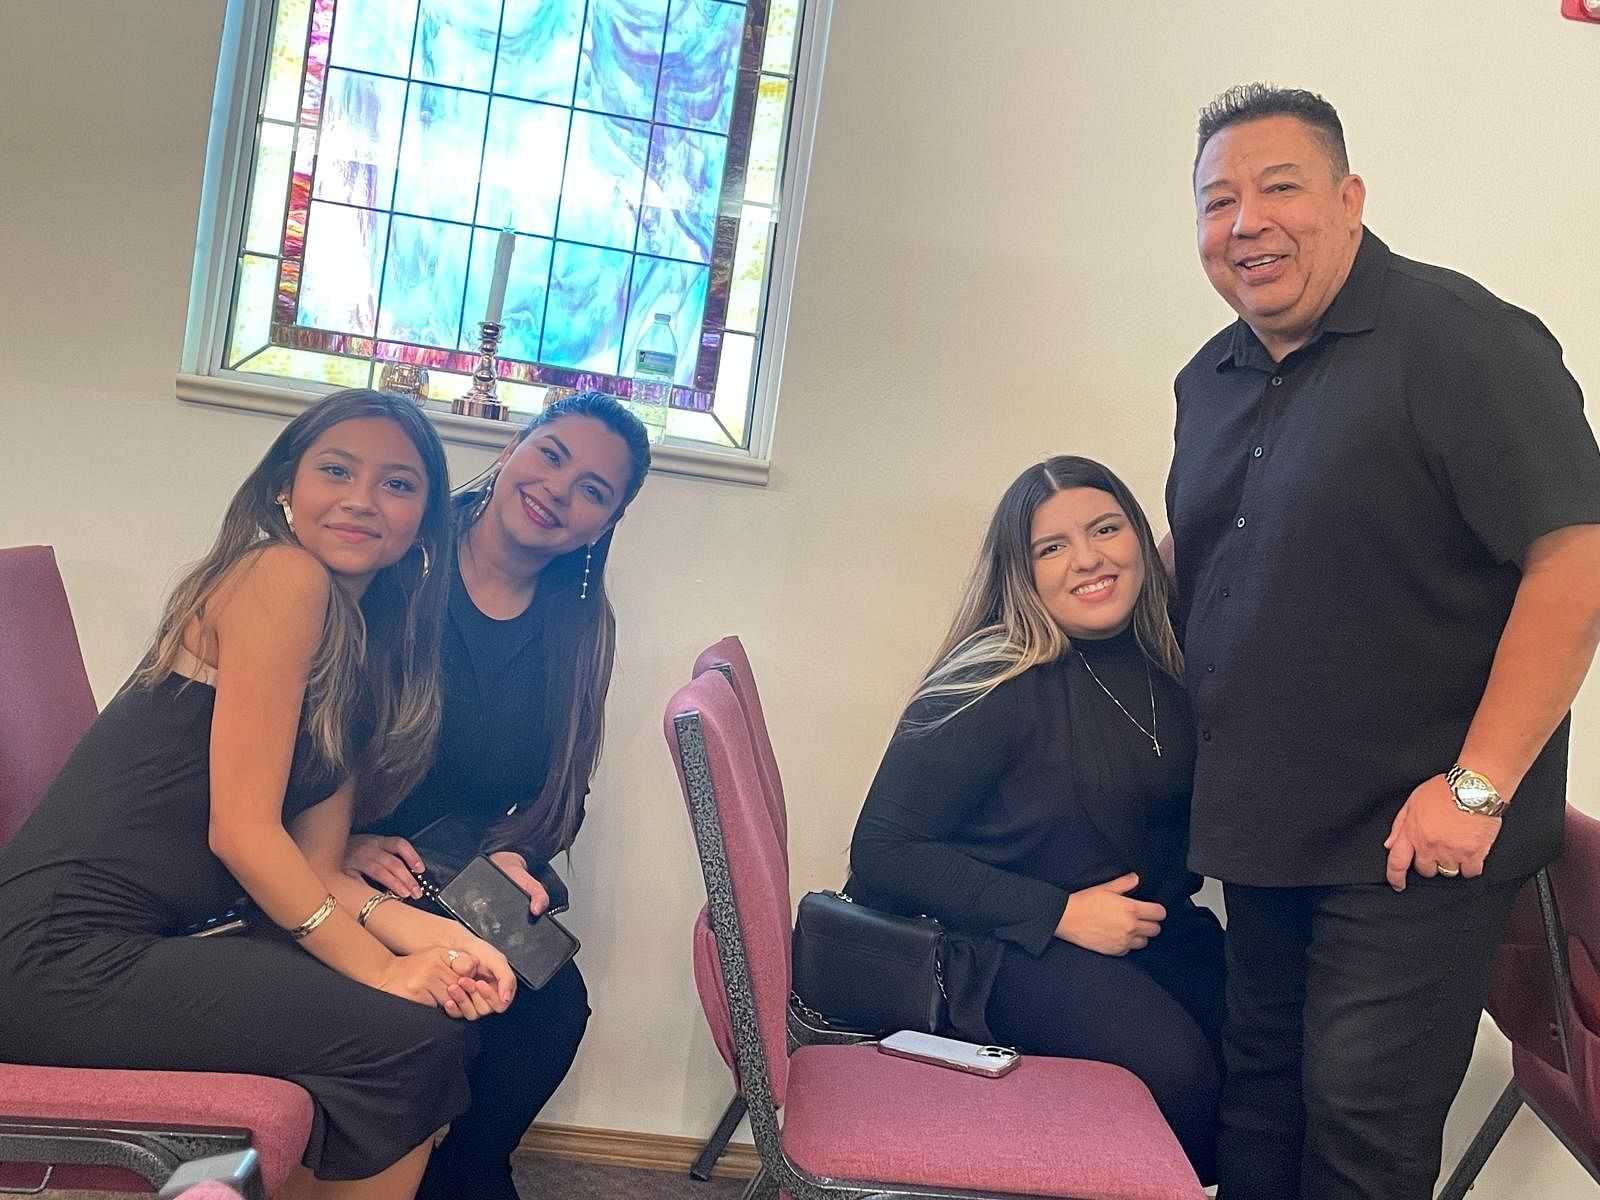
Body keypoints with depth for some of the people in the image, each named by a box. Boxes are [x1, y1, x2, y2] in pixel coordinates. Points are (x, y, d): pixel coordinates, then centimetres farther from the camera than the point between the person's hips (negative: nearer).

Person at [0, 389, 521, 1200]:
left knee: (447, 1011, 4)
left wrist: (418, 933, -10)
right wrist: (380, 970, -13)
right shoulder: (281, 574, -12)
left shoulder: (368, 642, 14)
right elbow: (240, 830, -16)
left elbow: (313, 865, 7)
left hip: (153, 947, 9)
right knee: (405, 1039, -14)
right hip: (67, 954, -9)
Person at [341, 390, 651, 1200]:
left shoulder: (579, 627, 4)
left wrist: (512, 853, -12)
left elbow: (559, 791, 8)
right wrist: (342, 839, -23)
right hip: (340, 867, -4)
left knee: (553, 1002, -20)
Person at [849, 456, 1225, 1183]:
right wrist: (1058, 913, -17)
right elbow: (883, 853, -14)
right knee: (1176, 1067, -28)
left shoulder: (1169, 666, 3)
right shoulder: (994, 685, -13)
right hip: (1012, 945, -5)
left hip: (1153, 932, 6)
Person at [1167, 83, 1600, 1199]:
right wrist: (1204, 763, 14)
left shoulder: (1462, 341, -13)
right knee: (1258, 1105, 17)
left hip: (1414, 842, -7)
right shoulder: (1209, 382, 10)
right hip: (1262, 831, 7)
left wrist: (1476, 786, -21)